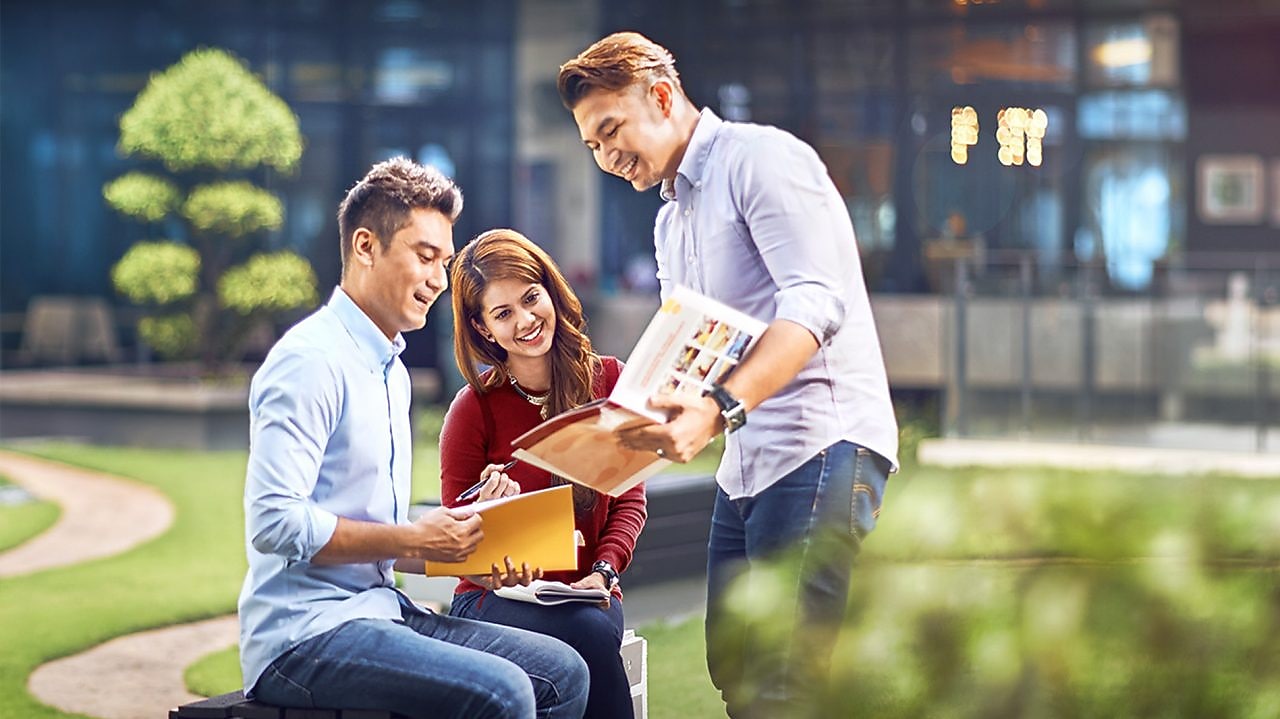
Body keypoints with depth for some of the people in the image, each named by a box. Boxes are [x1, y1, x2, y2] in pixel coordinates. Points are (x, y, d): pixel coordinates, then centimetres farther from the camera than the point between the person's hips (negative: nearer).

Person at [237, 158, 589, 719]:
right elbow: (274, 521, -21)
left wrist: (470, 556, 5)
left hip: (382, 611, 9)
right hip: (305, 634, -9)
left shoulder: (391, 370, 20)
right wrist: (414, 540, -16)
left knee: (562, 672, -2)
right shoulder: (310, 361, -12)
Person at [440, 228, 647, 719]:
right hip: (497, 598, -3)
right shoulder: (474, 407, -6)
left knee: (598, 626, -33)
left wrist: (603, 571, -10)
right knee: (589, 633, -34)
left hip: (587, 592, 3)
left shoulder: (609, 381, 4)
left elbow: (629, 500, 9)